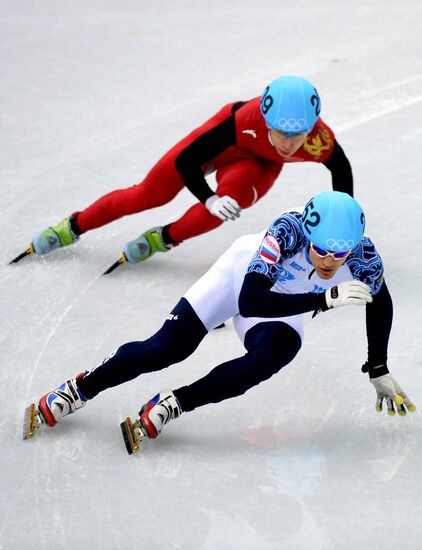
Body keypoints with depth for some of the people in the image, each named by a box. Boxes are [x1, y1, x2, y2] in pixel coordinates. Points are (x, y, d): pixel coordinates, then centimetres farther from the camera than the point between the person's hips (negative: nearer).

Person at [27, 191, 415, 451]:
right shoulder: (288, 231, -41)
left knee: (269, 357, -30)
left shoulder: (364, 258, -30)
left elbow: (380, 305, -7)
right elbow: (249, 302, -48)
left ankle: (174, 404, -17)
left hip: (283, 304, 2)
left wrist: (379, 371, 0)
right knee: (165, 349, -7)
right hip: (242, 274, -2)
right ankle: (81, 389, 16)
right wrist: (324, 299, -55)